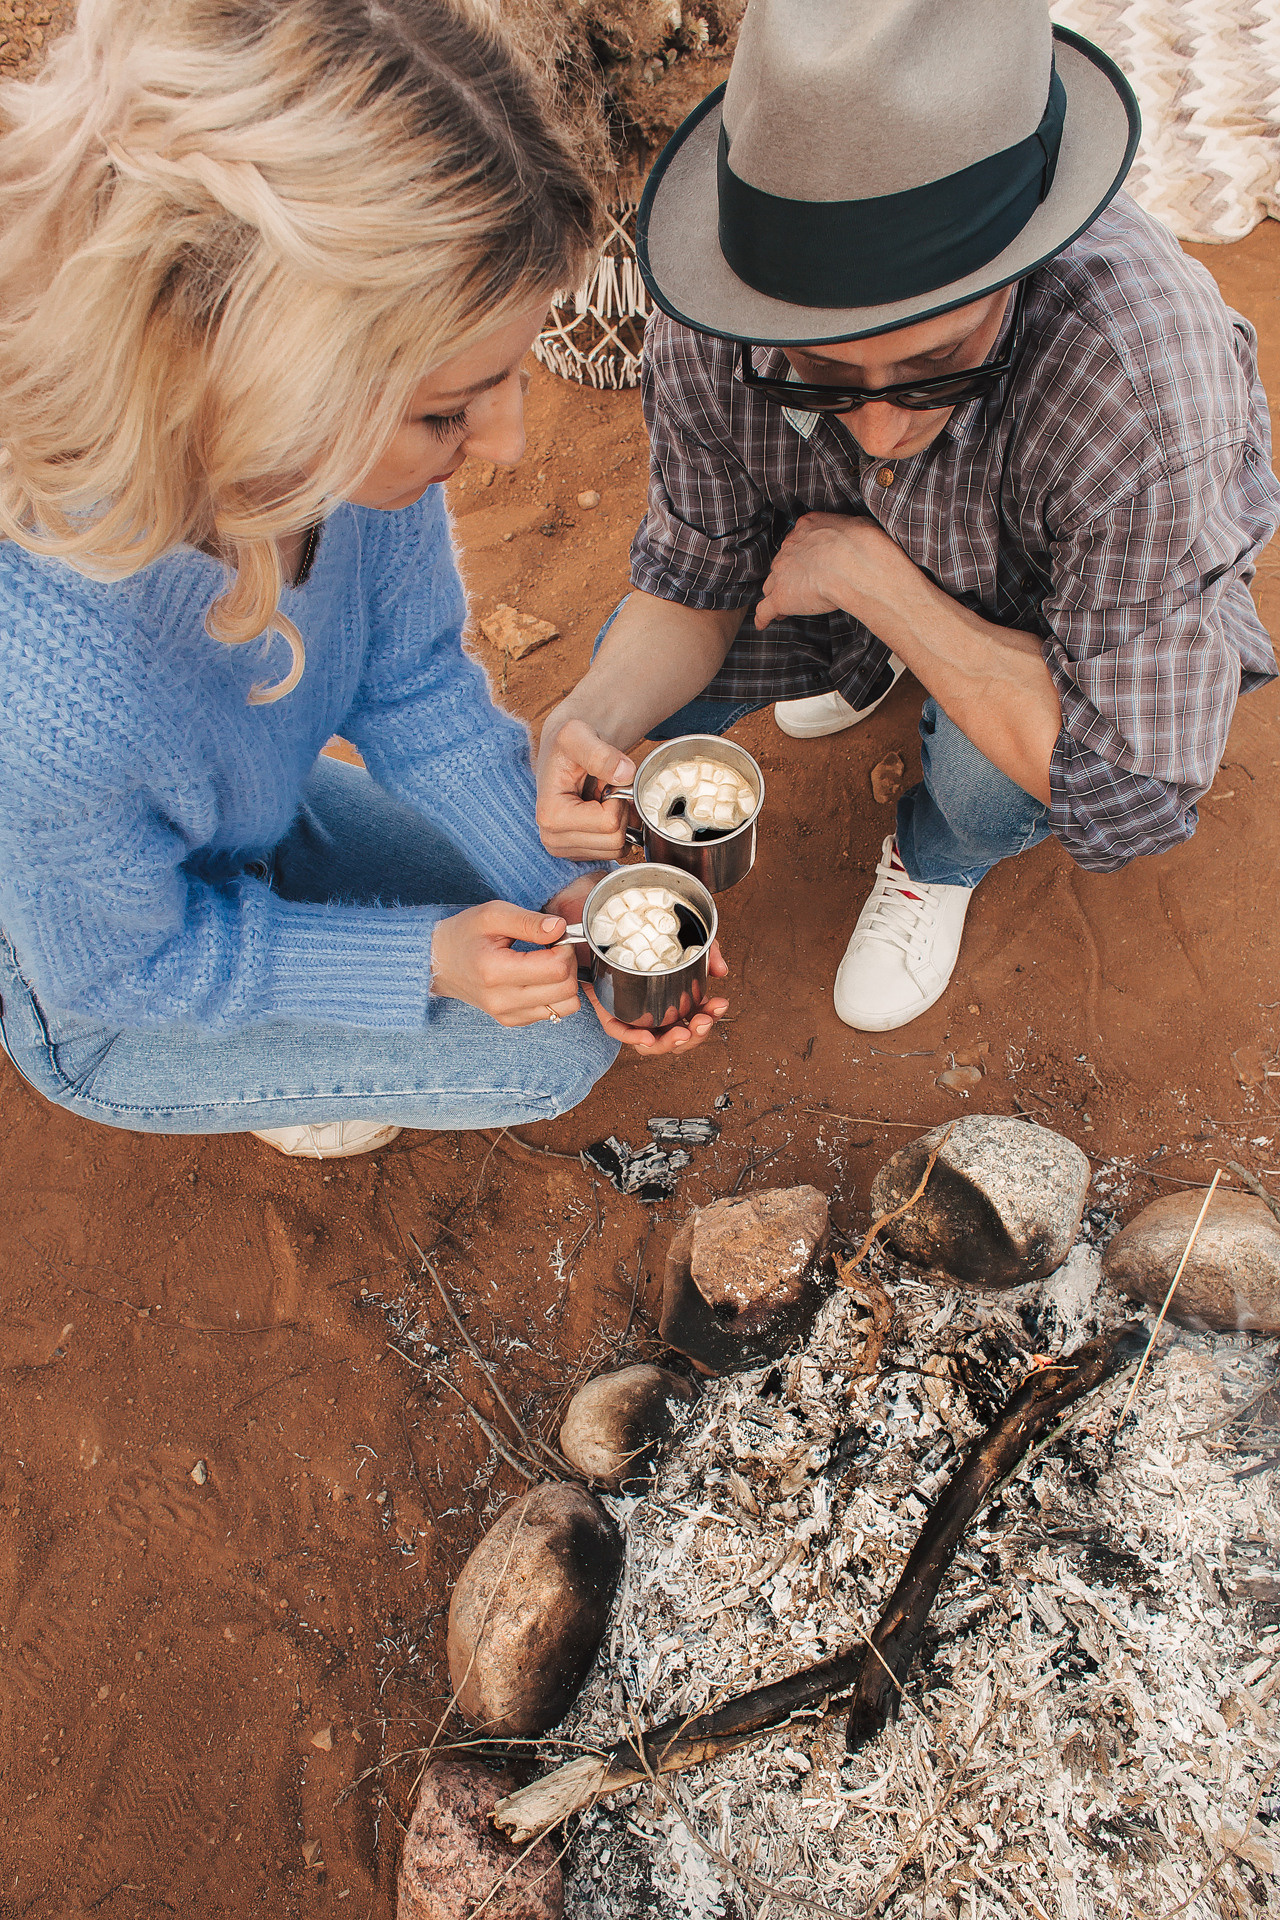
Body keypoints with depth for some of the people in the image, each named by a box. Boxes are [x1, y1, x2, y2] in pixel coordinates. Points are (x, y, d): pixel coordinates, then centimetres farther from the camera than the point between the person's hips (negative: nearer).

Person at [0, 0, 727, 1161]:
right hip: (101, 1006, -5)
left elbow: (416, 684, -10)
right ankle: (252, 1079, 18)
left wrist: (559, 887, -18)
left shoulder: (359, 433, -28)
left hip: (269, 817, 5)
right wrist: (425, 954, -28)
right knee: (560, 1044, -7)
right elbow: (128, 965, -23)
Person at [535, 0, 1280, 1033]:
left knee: (991, 781, -33)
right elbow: (698, 574, -15)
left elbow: (1133, 791, -39)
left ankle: (938, 857, 8)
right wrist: (590, 722, -37)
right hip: (850, 545, 4)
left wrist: (869, 571, -38)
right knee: (640, 685, -7)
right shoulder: (704, 333, -32)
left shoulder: (1142, 381, -44)